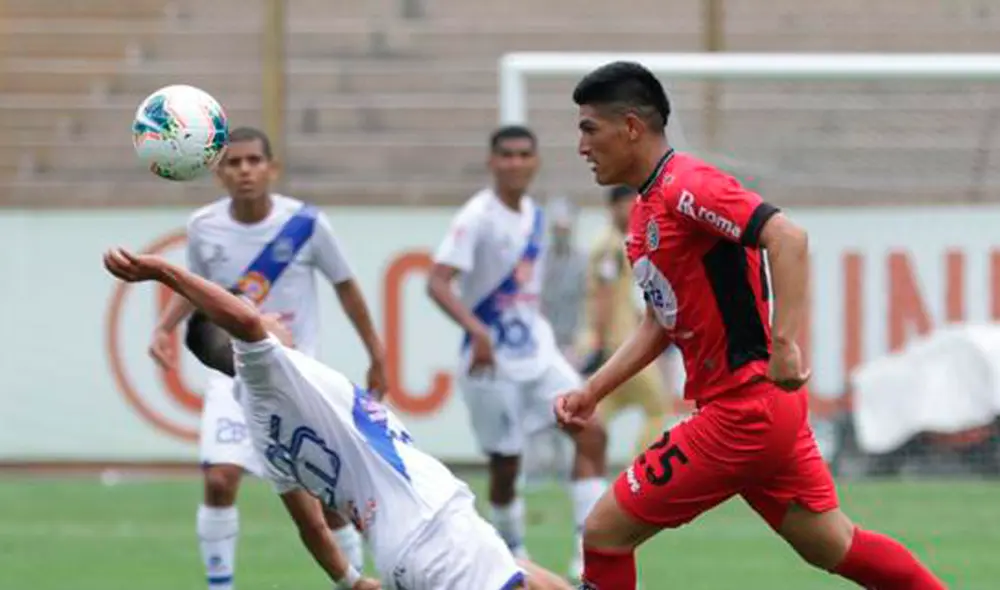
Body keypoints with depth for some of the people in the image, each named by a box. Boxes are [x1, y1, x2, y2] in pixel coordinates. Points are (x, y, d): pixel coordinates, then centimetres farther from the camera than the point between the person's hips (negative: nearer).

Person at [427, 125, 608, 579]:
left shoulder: (534, 215, 7)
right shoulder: (477, 217, -15)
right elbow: (437, 282, -23)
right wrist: (476, 330, -36)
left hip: (539, 353, 6)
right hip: (494, 361, -6)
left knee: (591, 431, -9)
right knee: (505, 465, 1)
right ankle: (514, 556, 22)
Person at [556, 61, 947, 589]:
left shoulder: (684, 186, -16)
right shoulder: (645, 210, 14)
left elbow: (788, 238, -28)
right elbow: (660, 323, 22)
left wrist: (783, 343, -35)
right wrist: (592, 391, 13)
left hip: (743, 414, -10)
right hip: (764, 407, 10)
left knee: (606, 531, -5)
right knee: (833, 546, 15)